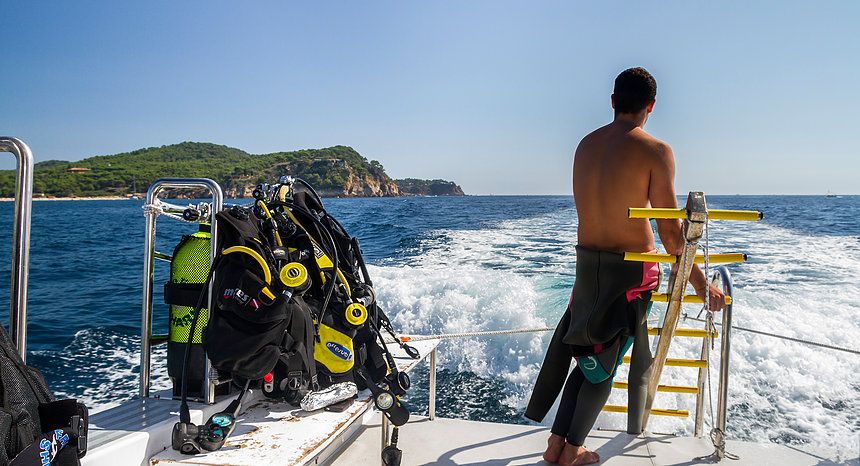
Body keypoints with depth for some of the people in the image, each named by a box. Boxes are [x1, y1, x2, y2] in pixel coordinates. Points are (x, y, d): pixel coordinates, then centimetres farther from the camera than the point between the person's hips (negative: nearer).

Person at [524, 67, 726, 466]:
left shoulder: (586, 145, 4)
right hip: (630, 270, -5)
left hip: (587, 263, 5)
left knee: (587, 350, 19)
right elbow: (670, 231, -15)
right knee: (605, 360, 10)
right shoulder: (654, 151, -14)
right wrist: (700, 284, -7)